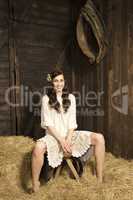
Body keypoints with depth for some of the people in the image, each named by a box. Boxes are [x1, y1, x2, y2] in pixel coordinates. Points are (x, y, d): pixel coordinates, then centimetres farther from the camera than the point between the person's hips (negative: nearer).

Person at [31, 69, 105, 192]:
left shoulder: (70, 97, 7)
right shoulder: (46, 99, -1)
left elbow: (72, 122, 3)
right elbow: (48, 123, -7)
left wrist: (68, 140, -12)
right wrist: (61, 140, -16)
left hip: (69, 134, 4)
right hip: (53, 136, -3)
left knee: (99, 138, -15)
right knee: (38, 148, -38)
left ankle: (100, 179, -5)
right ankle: (35, 186, -16)